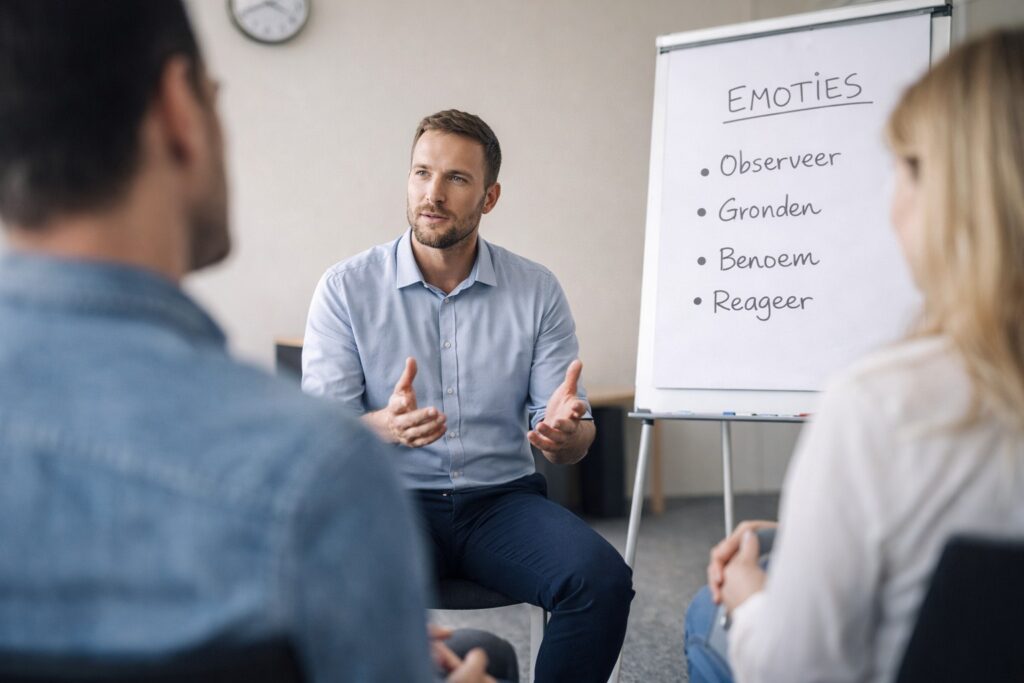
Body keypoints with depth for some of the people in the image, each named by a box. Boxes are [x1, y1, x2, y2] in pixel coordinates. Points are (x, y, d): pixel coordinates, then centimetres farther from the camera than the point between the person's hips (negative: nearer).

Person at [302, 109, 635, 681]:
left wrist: (566, 434, -24)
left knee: (602, 579, -26)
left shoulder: (537, 290, 3)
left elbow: (576, 440, 2)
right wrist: (387, 426, -28)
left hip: (502, 499, 2)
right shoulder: (346, 287, 0)